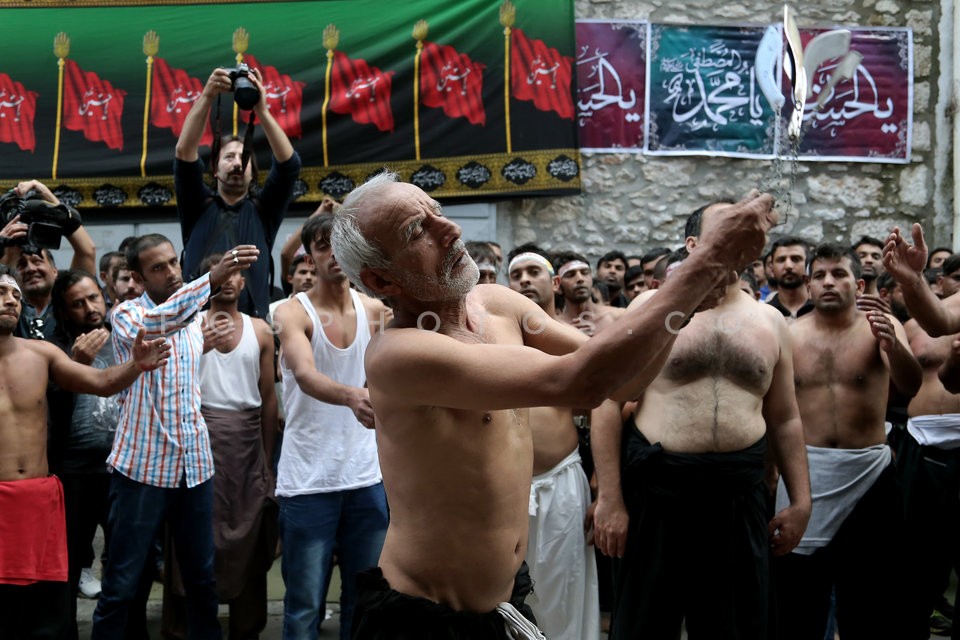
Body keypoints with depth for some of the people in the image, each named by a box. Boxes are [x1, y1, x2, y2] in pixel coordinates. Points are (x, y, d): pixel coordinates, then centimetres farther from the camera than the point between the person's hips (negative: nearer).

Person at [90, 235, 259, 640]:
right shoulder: (126, 314, -7)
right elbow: (151, 325, -33)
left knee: (202, 576, 11)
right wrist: (211, 279, -43)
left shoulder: (195, 318, 12)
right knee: (121, 584, -1)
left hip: (195, 465, 5)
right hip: (143, 466, -5)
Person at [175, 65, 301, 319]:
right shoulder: (198, 208, 15)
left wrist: (261, 109, -5)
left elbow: (289, 163, 2)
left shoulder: (263, 211, 16)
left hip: (253, 321, 1)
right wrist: (207, 97, -8)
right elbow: (185, 154, 1)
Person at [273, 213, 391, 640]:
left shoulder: (375, 311, 6)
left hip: (368, 476, 4)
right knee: (304, 602, 2)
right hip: (309, 480, -4)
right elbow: (306, 376, -27)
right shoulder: (293, 313, -7)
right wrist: (350, 396, -44)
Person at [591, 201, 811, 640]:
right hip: (654, 491, -3)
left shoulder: (769, 321, 10)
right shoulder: (652, 307, -1)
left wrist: (800, 501, 9)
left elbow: (785, 420, 15)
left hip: (741, 497, 3)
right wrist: (610, 499, -10)